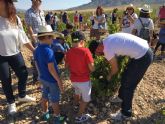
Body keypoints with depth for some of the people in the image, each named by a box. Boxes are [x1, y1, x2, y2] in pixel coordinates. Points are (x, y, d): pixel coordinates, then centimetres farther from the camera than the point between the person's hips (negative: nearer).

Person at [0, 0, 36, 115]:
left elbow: (23, 37, 3)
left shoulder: (16, 19, -3)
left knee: (23, 74, 10)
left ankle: (22, 95, 39)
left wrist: (34, 50, 5)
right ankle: (11, 103, 33)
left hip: (16, 54, 3)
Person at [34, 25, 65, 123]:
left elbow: (37, 65, 6)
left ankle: (45, 114, 44)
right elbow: (51, 68, -28)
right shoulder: (48, 51, -28)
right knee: (55, 99, 11)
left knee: (45, 96, 24)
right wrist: (59, 80, -19)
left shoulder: (37, 50, -3)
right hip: (52, 80, -8)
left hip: (43, 78, 8)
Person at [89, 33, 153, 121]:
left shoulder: (107, 50, -18)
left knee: (128, 85, 2)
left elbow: (115, 69, -6)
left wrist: (109, 76, 16)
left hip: (143, 57, -10)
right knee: (126, 77, 23)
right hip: (144, 50, 10)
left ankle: (125, 113, 19)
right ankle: (121, 97, 46)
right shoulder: (107, 41, 7)